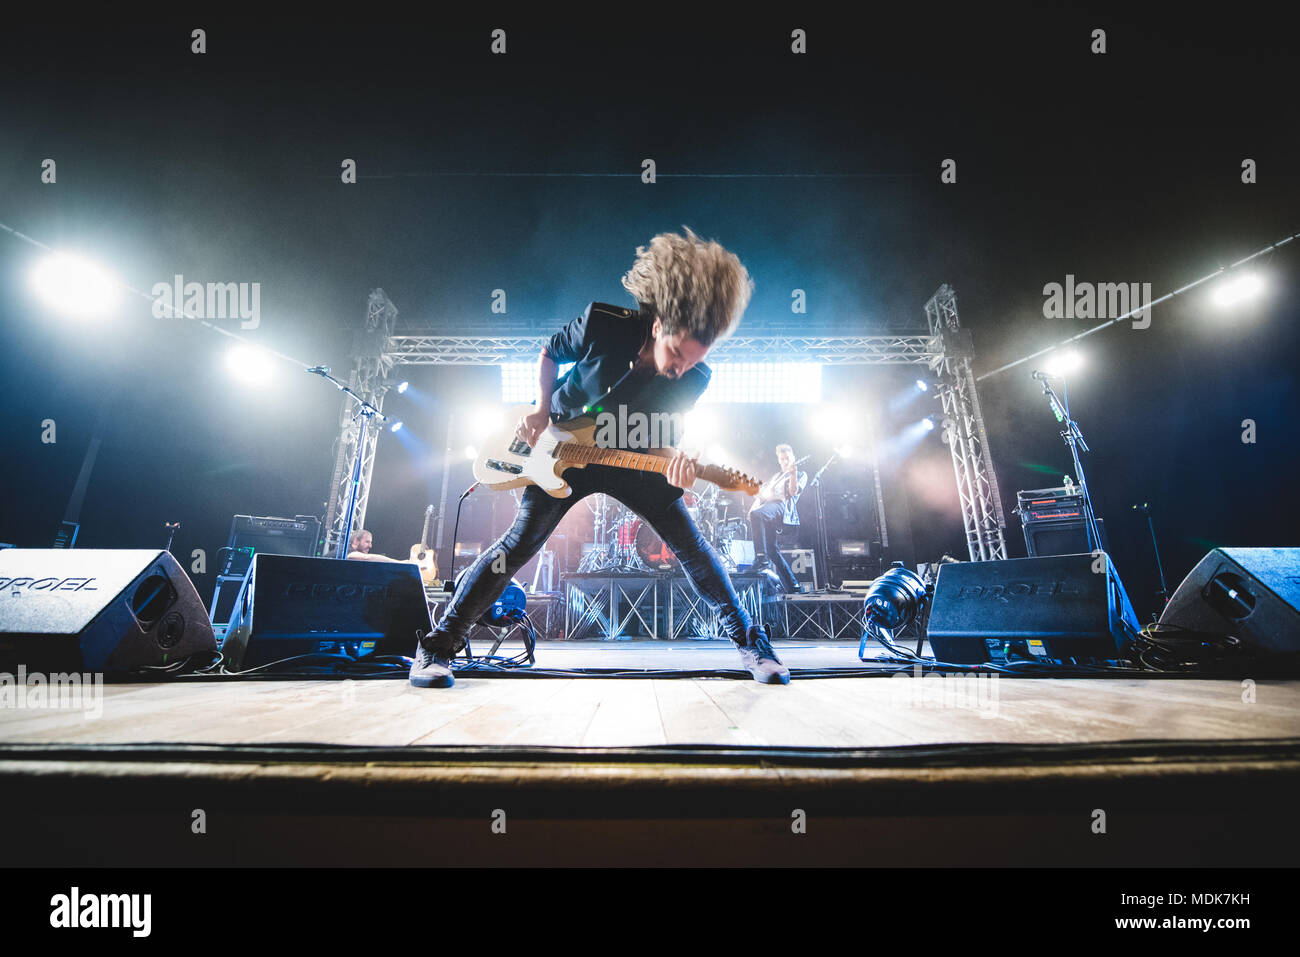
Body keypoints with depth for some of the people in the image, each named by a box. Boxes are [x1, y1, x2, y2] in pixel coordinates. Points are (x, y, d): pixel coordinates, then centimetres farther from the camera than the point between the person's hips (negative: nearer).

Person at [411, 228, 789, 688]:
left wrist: (677, 464, -29)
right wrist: (542, 410, -16)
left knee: (692, 546, -6)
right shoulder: (602, 324, -26)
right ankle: (436, 648, 5)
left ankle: (750, 641, 10)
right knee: (519, 544, -7)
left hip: (630, 456, 2)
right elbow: (549, 353, -5)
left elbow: (662, 434, -6)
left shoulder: (694, 379, -20)